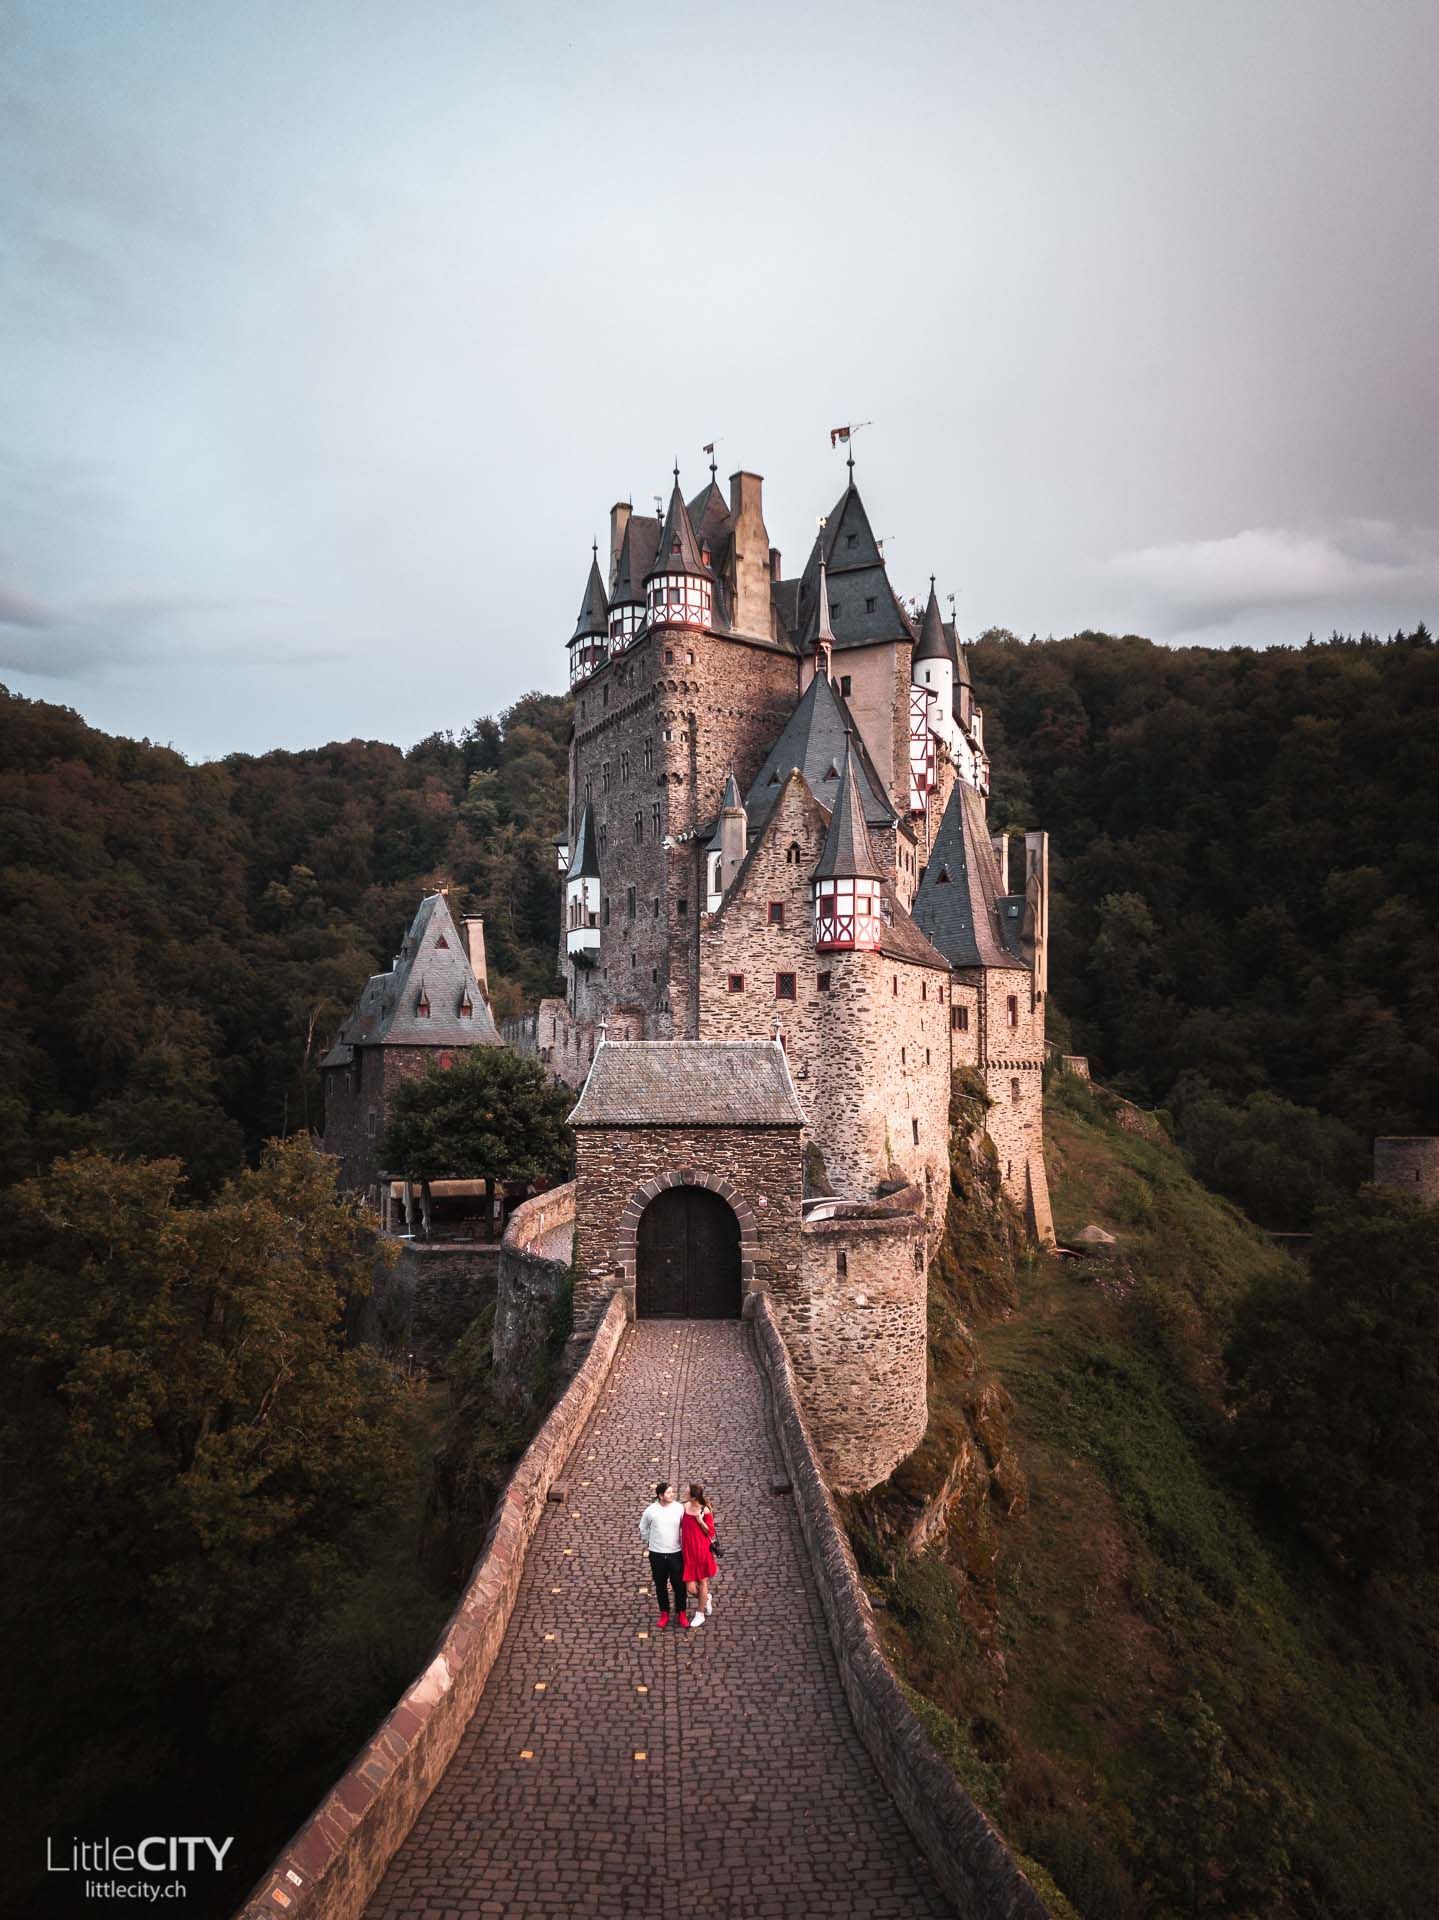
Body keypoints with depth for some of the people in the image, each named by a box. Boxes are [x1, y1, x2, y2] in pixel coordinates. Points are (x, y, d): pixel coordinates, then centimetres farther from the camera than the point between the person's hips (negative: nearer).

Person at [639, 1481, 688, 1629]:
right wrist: (649, 1542, 9)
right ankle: (664, 1613, 31)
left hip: (676, 1553, 0)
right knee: (660, 1585, 13)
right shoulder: (651, 1510, -12)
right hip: (657, 1554, 0)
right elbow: (643, 1529, 5)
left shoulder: (679, 1508, -12)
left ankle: (681, 1613, 27)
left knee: (679, 1584, 7)